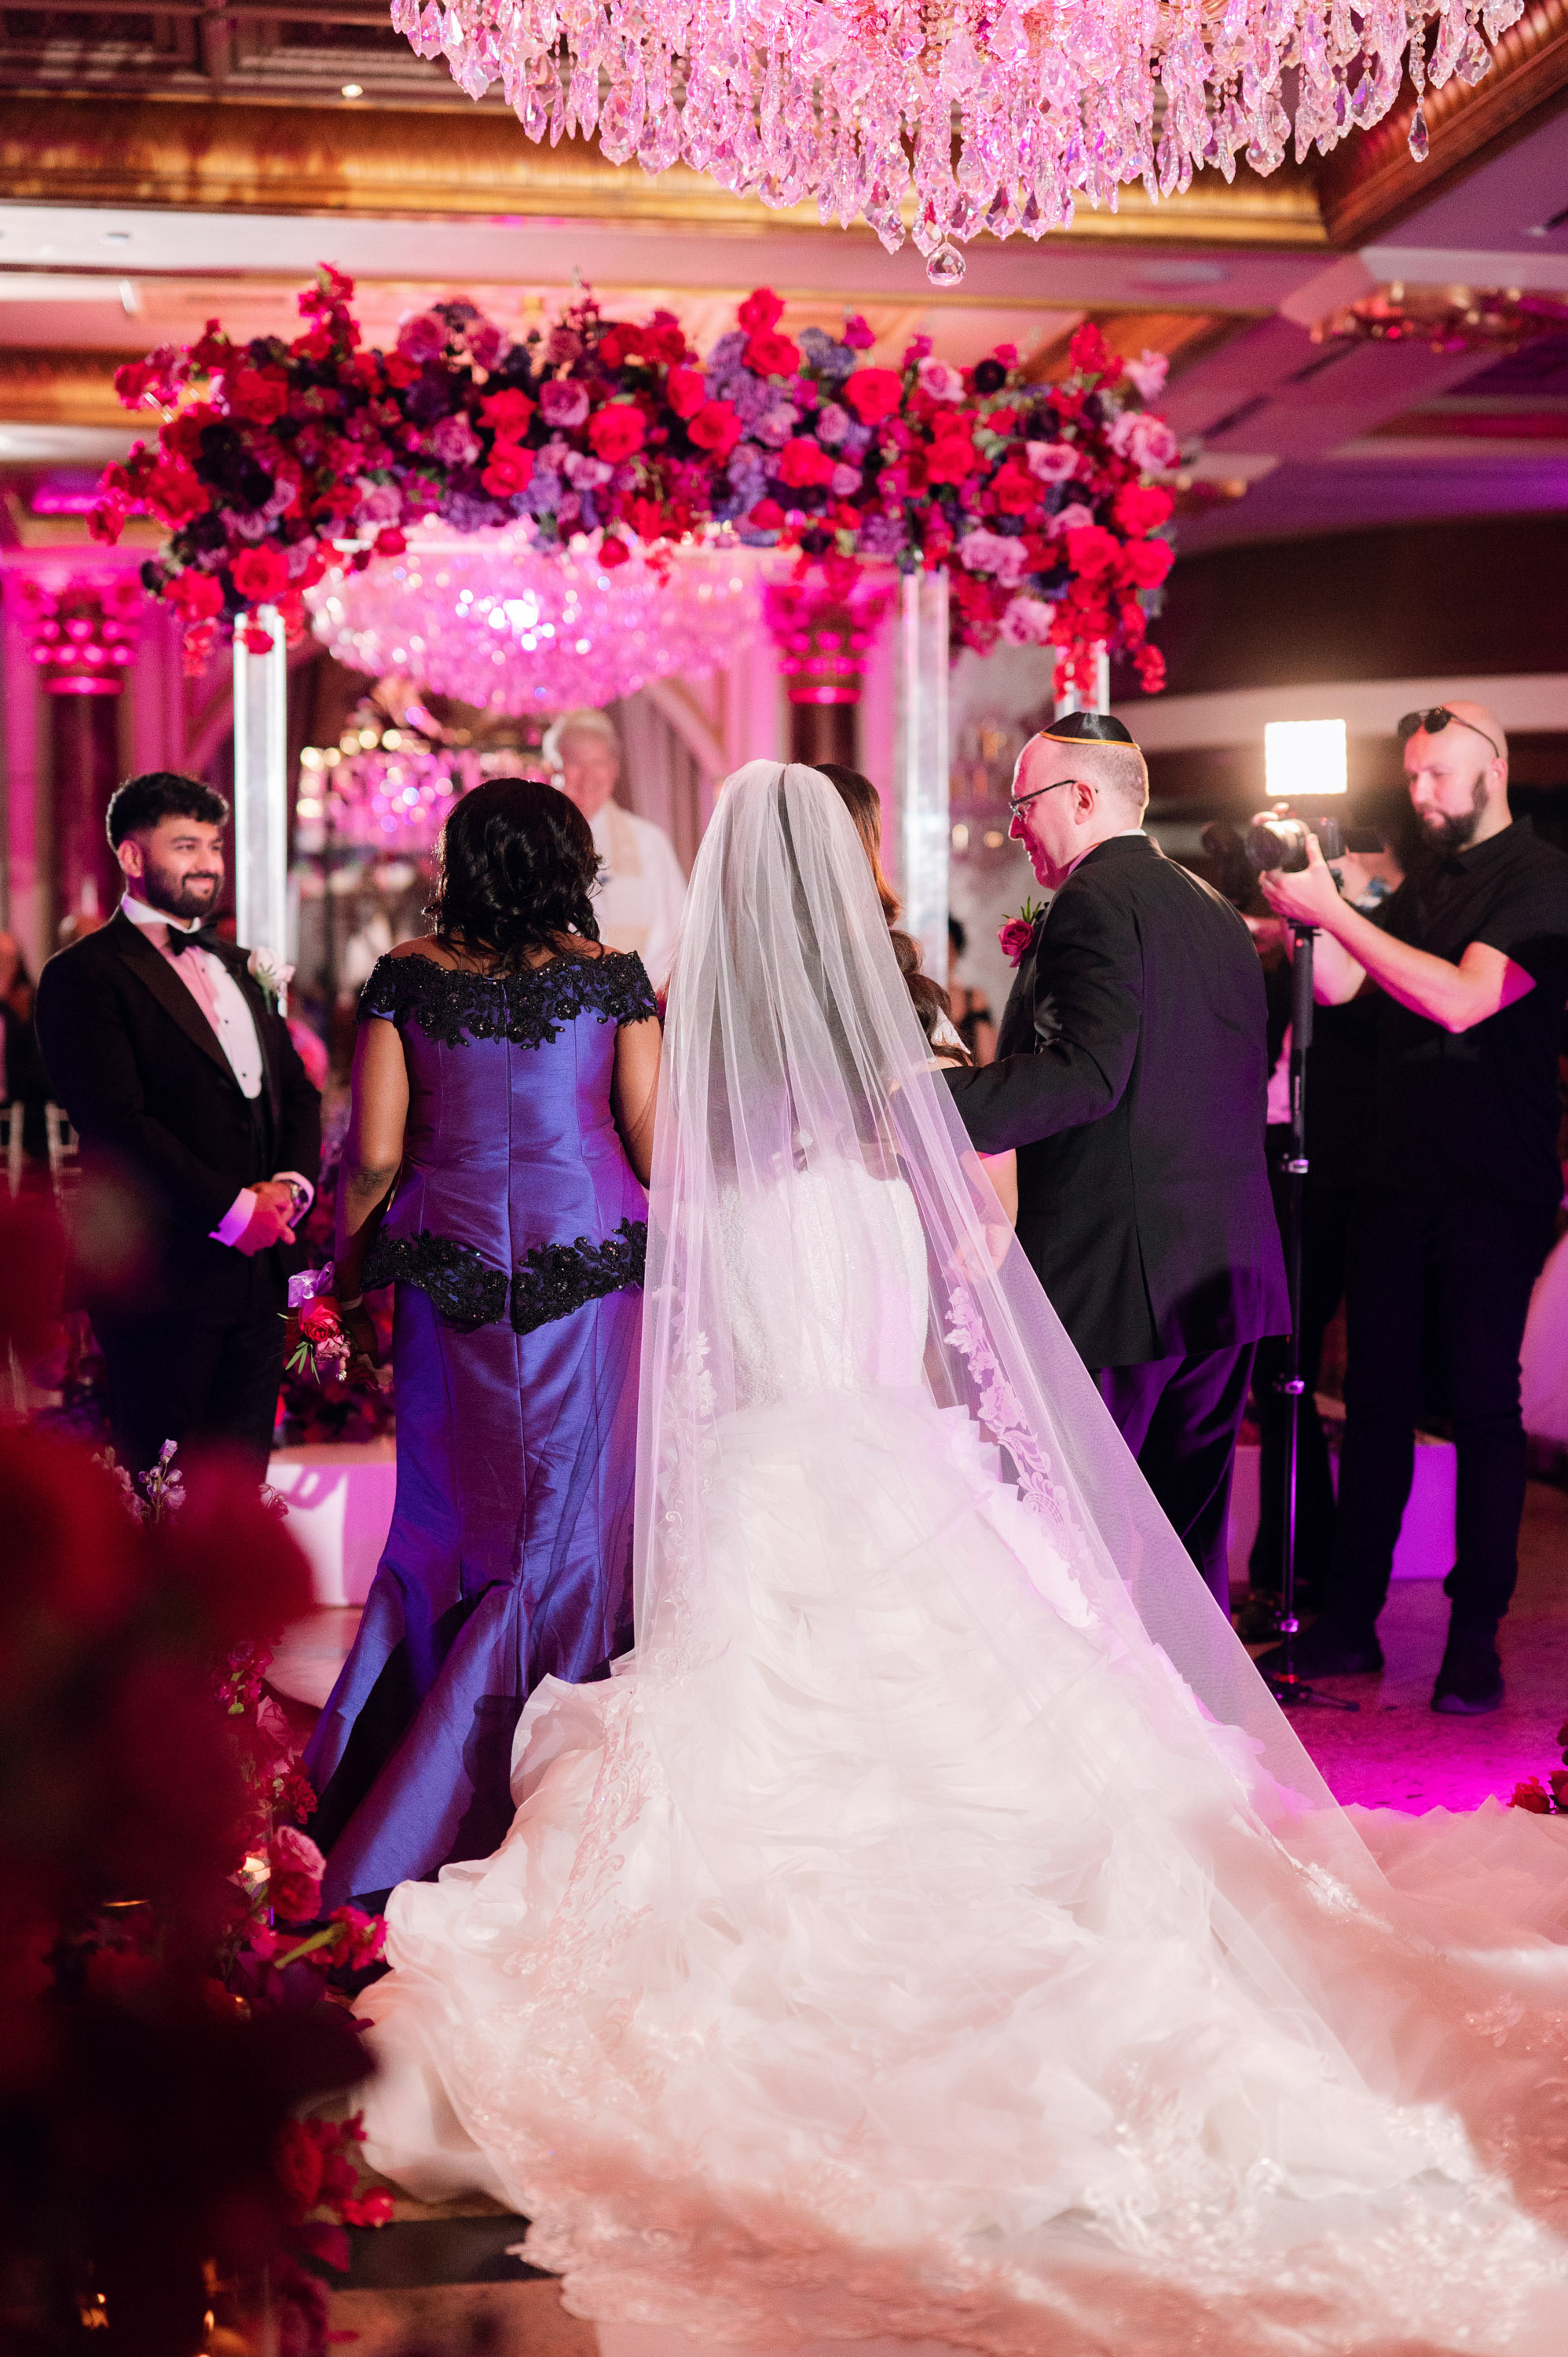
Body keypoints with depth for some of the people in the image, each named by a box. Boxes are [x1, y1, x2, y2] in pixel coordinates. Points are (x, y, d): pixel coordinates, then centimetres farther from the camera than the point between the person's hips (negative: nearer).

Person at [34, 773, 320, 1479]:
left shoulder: (238, 969, 18)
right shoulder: (83, 975, -7)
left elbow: (297, 1090, 18)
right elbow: (116, 1124, -16)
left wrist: (290, 1184, -2)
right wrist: (234, 1208, -15)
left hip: (257, 1265, 7)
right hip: (162, 1277, -7)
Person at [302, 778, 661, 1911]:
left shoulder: (406, 976, 0)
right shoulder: (613, 975, -1)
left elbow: (374, 1155, -2)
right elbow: (655, 1142, -1)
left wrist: (350, 1279, 10)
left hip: (450, 1269, 2)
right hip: (593, 1264, -1)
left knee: (447, 1519, 14)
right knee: (573, 1520, 7)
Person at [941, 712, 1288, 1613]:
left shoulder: (1096, 899, -10)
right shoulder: (1219, 912, 17)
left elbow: (1089, 1072, -23)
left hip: (1115, 1279, -9)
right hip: (1230, 1281, 9)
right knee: (1192, 1525, 14)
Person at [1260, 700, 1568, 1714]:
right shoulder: (1423, 884, 15)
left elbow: (1462, 1000, -21)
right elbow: (1339, 985, 8)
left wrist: (1334, 910, -20)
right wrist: (1307, 904, -8)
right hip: (1398, 1175, 6)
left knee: (1484, 1404, 0)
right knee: (1376, 1396, 7)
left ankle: (1476, 1637, 7)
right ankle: (1351, 1620, 14)